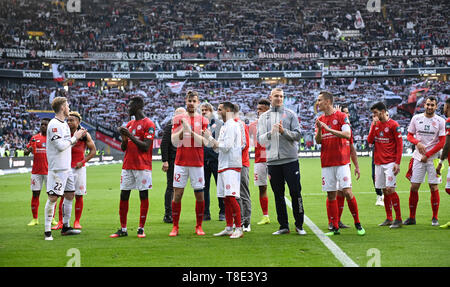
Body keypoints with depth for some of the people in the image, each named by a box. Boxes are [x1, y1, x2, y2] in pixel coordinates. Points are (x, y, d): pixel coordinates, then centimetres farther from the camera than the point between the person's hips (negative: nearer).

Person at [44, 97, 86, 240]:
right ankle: (47, 231, -5)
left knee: (70, 195, 14)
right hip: (57, 168, -10)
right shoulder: (54, 124, -15)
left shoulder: (64, 124, 15)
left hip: (67, 168, 10)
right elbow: (60, 145, -21)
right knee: (53, 197, -9)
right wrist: (74, 138, -11)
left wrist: (78, 137, 10)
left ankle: (65, 227, 24)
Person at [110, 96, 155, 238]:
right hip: (127, 166, 7)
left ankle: (141, 228, 3)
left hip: (142, 166, -7)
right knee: (124, 196, 3)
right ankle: (123, 229, 8)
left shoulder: (148, 124, -6)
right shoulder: (129, 124, 16)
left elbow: (145, 147, -14)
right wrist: (124, 137, -2)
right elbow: (123, 148, 18)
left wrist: (130, 135, -15)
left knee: (144, 196, -2)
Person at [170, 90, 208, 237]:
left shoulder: (203, 120, 5)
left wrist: (190, 130, -17)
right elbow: (174, 141, 1)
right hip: (181, 162, 0)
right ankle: (175, 226, 5)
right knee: (177, 194, -2)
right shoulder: (178, 119, 8)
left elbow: (203, 142, -6)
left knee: (199, 195, 1)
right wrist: (183, 128, -13)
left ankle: (199, 226, 12)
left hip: (197, 163, 0)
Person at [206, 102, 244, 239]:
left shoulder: (232, 126, -11)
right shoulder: (224, 127, 20)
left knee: (231, 197, -14)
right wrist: (211, 140, 6)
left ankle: (239, 228, -12)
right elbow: (218, 148, 22)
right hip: (222, 166, 10)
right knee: (226, 199, 10)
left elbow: (225, 147, -17)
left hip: (231, 166, -10)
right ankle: (229, 228, 15)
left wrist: (210, 138, -9)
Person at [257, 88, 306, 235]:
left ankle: (299, 225, 6)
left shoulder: (290, 114, 6)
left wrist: (284, 131, -17)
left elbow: (297, 135, -1)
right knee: (278, 194, 6)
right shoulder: (263, 117, 12)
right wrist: (271, 133, -15)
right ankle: (284, 226, 13)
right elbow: (260, 139, 4)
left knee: (295, 192, -3)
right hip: (272, 161, 2)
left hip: (290, 159, -2)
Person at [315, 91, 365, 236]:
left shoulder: (341, 116, -2)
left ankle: (357, 224, 4)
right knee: (331, 195, 3)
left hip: (341, 161, -4)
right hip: (326, 162, 4)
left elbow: (347, 135, -14)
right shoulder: (320, 120, 13)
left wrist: (328, 129, -19)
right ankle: (335, 227, 7)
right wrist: (319, 129, -12)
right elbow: (318, 140, 7)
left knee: (347, 192, -10)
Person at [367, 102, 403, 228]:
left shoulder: (393, 124, -5)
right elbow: (369, 140, 3)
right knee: (384, 191, 7)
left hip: (390, 162, -6)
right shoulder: (375, 124, 12)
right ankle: (389, 219, 14)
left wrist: (397, 163, -13)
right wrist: (374, 125, -7)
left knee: (390, 189, -13)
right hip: (378, 163, 6)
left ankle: (398, 219, -7)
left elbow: (399, 144, -6)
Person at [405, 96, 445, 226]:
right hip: (418, 157, 2)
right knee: (414, 187, 1)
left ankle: (435, 218, 8)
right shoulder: (416, 118, 6)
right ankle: (412, 217, 10)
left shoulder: (440, 121, -1)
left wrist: (427, 155, -9)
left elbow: (441, 142, -5)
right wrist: (418, 143, -10)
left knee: (434, 187, -2)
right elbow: (409, 136, 11)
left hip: (433, 158, -2)